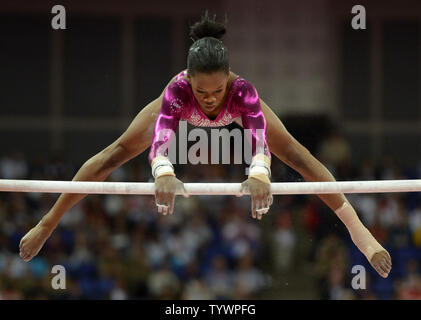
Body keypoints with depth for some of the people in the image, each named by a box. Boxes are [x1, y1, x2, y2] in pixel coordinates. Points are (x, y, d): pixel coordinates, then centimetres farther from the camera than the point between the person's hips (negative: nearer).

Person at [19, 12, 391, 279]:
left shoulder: (243, 90, -47)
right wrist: (163, 173, -86)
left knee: (298, 155, -6)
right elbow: (160, 137, -64)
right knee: (114, 154, 0)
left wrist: (260, 173, -85)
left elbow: (259, 137, -63)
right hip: (180, 106, 0)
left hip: (236, 109, 0)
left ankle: (357, 227, 5)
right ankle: (48, 224, 13)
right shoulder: (177, 90, -48)